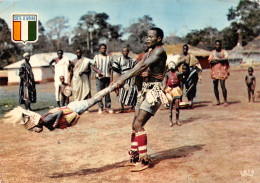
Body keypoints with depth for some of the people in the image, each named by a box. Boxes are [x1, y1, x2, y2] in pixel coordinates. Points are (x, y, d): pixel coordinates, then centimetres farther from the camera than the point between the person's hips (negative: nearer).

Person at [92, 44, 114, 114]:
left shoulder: (109, 57, 12)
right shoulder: (96, 57, 9)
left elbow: (111, 68, 11)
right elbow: (94, 67, 7)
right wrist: (98, 71, -14)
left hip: (107, 77, 1)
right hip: (99, 77, -1)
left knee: (107, 92, 2)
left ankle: (108, 107, 10)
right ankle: (100, 108, 4)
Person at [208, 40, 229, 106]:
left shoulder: (224, 51, 7)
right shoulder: (212, 52, 14)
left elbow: (226, 59, -9)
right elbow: (210, 60, -1)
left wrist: (217, 59, -10)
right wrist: (220, 60, -11)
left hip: (222, 70, -3)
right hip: (214, 71, 3)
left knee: (223, 85, -11)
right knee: (215, 86, 4)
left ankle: (225, 101, -6)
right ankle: (218, 100, 15)